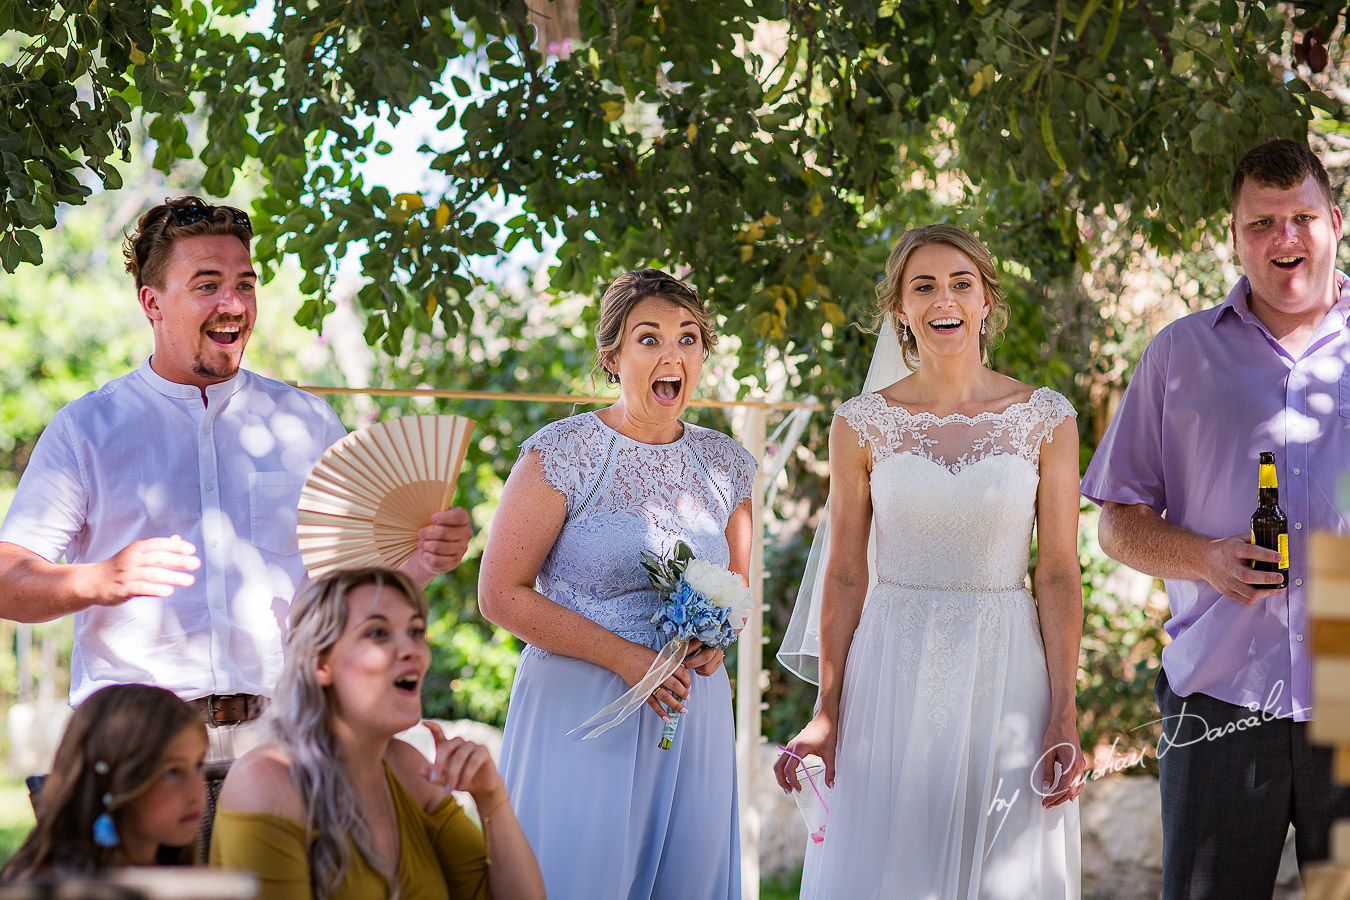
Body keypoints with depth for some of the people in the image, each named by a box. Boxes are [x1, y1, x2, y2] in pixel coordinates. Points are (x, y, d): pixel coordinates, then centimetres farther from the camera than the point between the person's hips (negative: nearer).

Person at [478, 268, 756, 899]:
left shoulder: (726, 465, 7)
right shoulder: (562, 454, -8)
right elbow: (501, 594, -10)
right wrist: (624, 657, -16)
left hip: (690, 714, 5)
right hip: (578, 709, -4)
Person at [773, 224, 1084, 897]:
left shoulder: (1046, 419, 2)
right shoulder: (860, 425, 2)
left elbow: (1059, 575, 0)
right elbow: (845, 576, 4)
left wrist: (1064, 715, -7)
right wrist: (827, 712, -2)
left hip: (1006, 677, 0)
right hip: (893, 678, 0)